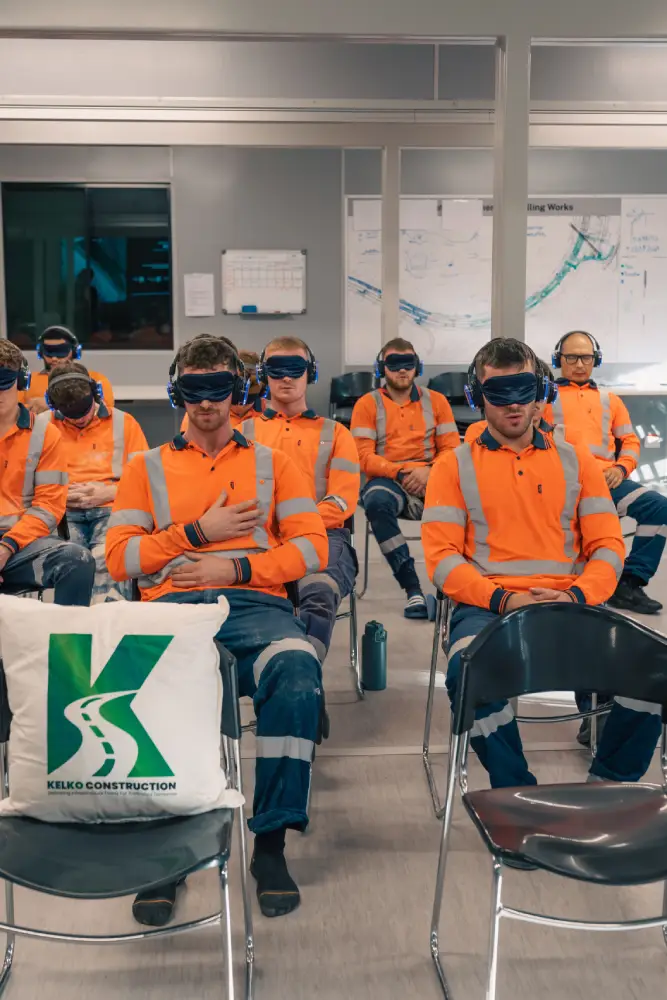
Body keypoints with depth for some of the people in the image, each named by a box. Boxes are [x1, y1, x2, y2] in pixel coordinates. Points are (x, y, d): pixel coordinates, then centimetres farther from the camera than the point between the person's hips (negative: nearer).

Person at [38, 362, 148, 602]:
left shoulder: (123, 423, 15)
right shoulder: (41, 425, 17)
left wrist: (107, 492, -6)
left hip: (111, 509, 0)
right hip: (62, 511, 1)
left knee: (108, 559, -36)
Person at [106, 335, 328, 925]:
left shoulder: (272, 463, 21)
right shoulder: (148, 467, 22)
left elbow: (312, 547, 9)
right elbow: (119, 557, 10)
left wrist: (236, 567, -4)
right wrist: (199, 532, 0)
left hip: (255, 601, 0)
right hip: (171, 604, 0)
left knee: (298, 671, -35)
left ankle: (271, 842, -19)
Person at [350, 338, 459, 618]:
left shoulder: (436, 401, 14)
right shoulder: (367, 404, 8)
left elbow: (451, 450, 8)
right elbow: (365, 456, -1)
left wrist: (429, 471, -13)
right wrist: (400, 473, -15)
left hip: (429, 480, 1)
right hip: (386, 480, -1)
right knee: (376, 502, -38)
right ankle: (412, 587, -33)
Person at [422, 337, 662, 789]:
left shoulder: (576, 460, 16)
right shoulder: (455, 466, 10)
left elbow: (608, 546, 10)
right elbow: (441, 556, 0)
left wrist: (576, 595, -11)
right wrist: (502, 599, -15)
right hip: (488, 606, -2)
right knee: (470, 673, -36)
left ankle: (607, 786, 1)